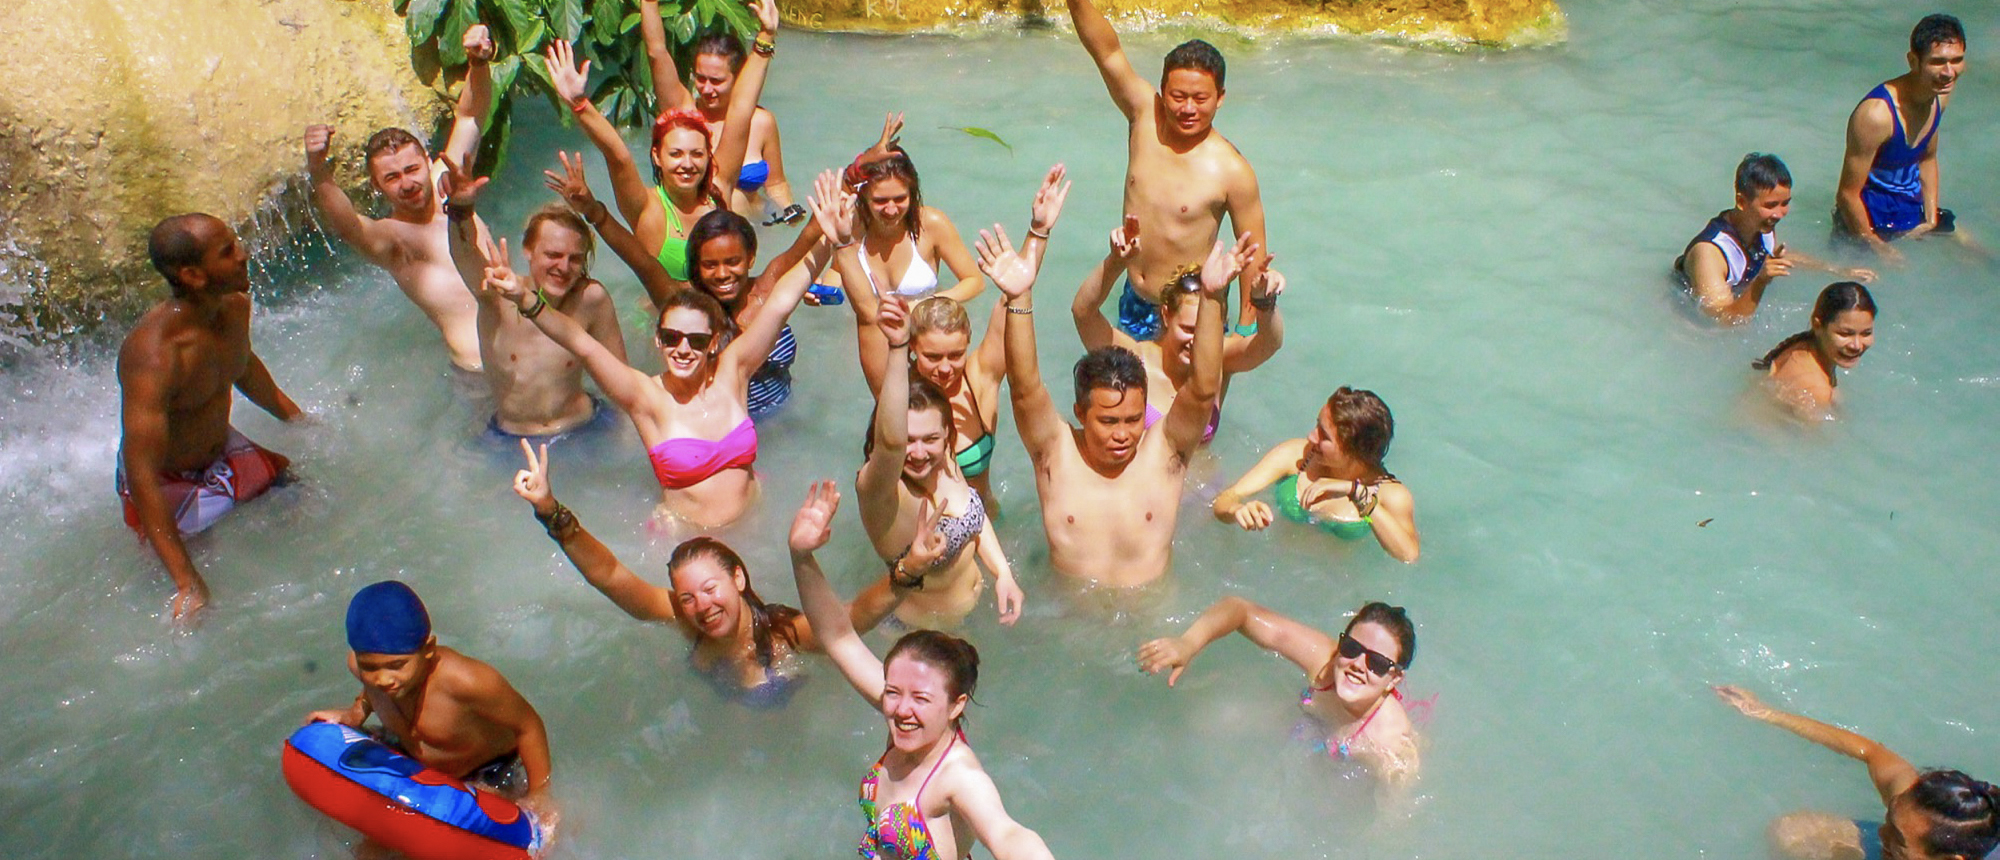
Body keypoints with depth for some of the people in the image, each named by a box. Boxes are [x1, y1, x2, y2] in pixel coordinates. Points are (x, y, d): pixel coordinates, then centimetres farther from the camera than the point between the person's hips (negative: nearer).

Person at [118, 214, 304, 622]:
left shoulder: (235, 306, -13)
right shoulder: (153, 354, -38)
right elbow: (142, 475, -40)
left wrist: (299, 421, 26)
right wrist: (187, 585, -44)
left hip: (223, 448, 7)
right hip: (168, 480, -7)